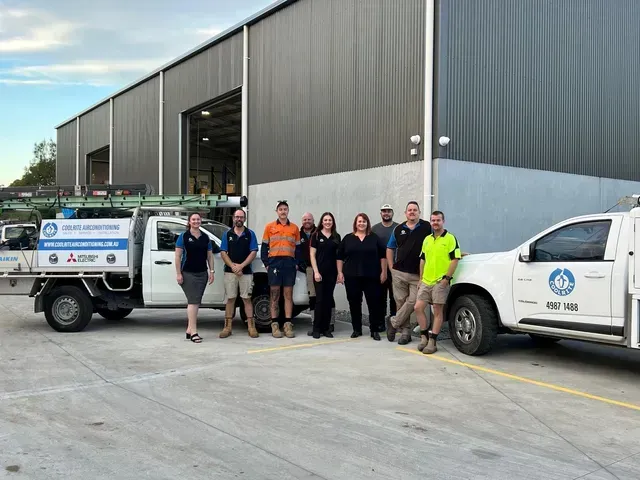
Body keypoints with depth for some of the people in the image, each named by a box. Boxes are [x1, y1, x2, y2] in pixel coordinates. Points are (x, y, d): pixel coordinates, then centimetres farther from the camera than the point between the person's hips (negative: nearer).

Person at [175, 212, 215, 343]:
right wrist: (178, 273, -10)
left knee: (196, 302, 8)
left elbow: (210, 256, 14)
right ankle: (193, 332, -13)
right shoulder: (183, 236, -2)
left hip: (202, 273, 5)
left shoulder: (206, 237, 11)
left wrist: (211, 271, 6)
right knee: (193, 301, -12)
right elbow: (178, 256, -5)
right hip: (188, 273, -5)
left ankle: (189, 329, 17)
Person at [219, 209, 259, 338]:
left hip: (246, 272, -1)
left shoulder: (250, 234, 5)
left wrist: (241, 266, -13)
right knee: (230, 299, 4)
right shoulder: (227, 234, 9)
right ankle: (228, 327, 8)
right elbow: (223, 253, 4)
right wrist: (233, 266, -11)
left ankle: (251, 326, 4)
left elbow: (253, 252, -2)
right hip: (230, 271, 1)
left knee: (247, 299, 1)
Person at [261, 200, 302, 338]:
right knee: (274, 294, 1)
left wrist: (296, 263, 2)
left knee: (288, 294, 2)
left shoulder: (294, 228, 11)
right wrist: (266, 263, -2)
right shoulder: (269, 227, 8)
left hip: (289, 263, 1)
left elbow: (298, 248, 13)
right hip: (274, 262, -1)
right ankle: (274, 325, 4)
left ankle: (288, 324, 5)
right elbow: (264, 247, 7)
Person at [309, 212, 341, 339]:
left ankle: (326, 328, 13)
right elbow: (312, 254, -3)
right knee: (320, 299, -4)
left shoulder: (336, 236, 10)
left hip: (332, 273, 3)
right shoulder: (316, 235, 0)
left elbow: (338, 255, 12)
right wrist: (316, 272, -10)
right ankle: (316, 328, 3)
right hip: (319, 272, -3)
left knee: (328, 300, 6)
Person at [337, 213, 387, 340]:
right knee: (354, 303, 6)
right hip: (352, 277, 1)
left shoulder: (374, 238, 6)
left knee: (374, 302, -1)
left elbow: (382, 256, 6)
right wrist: (340, 273, 1)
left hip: (371, 276, -1)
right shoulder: (347, 238, 7)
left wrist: (383, 272, 0)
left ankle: (375, 330, 8)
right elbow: (340, 257, 8)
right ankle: (356, 329, 18)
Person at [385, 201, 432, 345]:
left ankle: (393, 322, 7)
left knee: (412, 301, -10)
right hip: (399, 273, 3)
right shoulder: (398, 229, 10)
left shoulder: (427, 227, 0)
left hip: (417, 274, -3)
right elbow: (390, 249, 16)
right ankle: (406, 331, 15)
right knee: (401, 302, 5)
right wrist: (392, 267, 9)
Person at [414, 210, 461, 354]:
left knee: (437, 312, 0)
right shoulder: (427, 239, 15)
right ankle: (424, 337, 14)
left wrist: (446, 278, -15)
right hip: (426, 281, 6)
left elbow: (455, 259, -10)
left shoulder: (450, 238, -5)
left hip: (440, 282, -6)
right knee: (418, 307, 0)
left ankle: (432, 342, 5)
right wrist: (421, 278, 15)